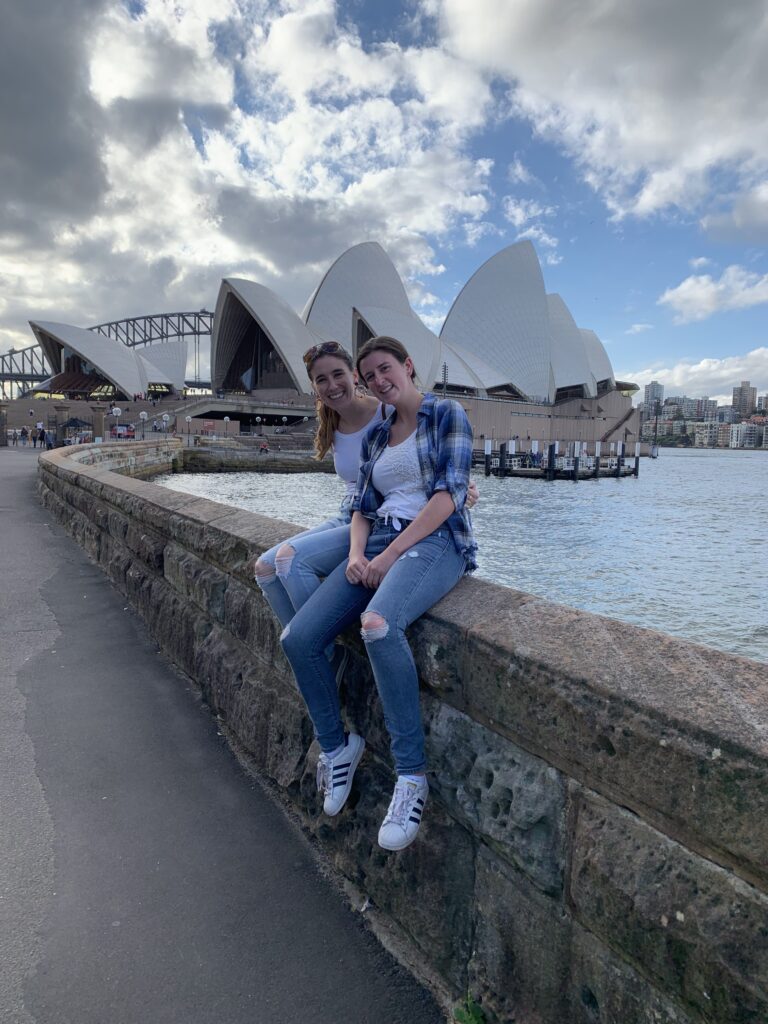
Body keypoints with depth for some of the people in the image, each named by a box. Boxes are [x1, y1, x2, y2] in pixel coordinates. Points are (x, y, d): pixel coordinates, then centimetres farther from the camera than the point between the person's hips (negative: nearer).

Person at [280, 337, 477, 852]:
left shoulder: (448, 414, 4)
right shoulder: (375, 436, 23)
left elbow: (447, 496, -8)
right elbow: (363, 506, 18)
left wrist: (390, 556, -14)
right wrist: (357, 553, -4)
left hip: (434, 542, -6)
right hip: (377, 544, 7)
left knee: (379, 625, -38)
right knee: (298, 639, -12)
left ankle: (412, 774, -22)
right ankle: (337, 746, 12)